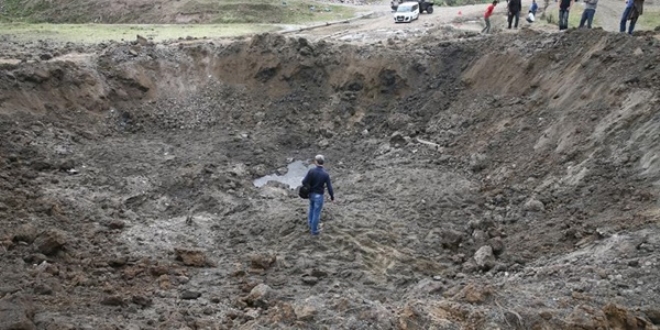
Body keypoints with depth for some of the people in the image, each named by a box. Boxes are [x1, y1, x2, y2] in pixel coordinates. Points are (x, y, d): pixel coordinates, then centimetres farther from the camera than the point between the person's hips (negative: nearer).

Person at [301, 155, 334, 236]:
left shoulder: (311, 171, -17)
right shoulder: (325, 174, -21)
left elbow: (304, 182, -16)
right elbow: (329, 187, -16)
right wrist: (332, 196, 0)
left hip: (311, 194, 3)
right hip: (319, 196, -3)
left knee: (311, 209, 29)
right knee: (316, 213, 11)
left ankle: (310, 225, 45)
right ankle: (314, 230, 24)